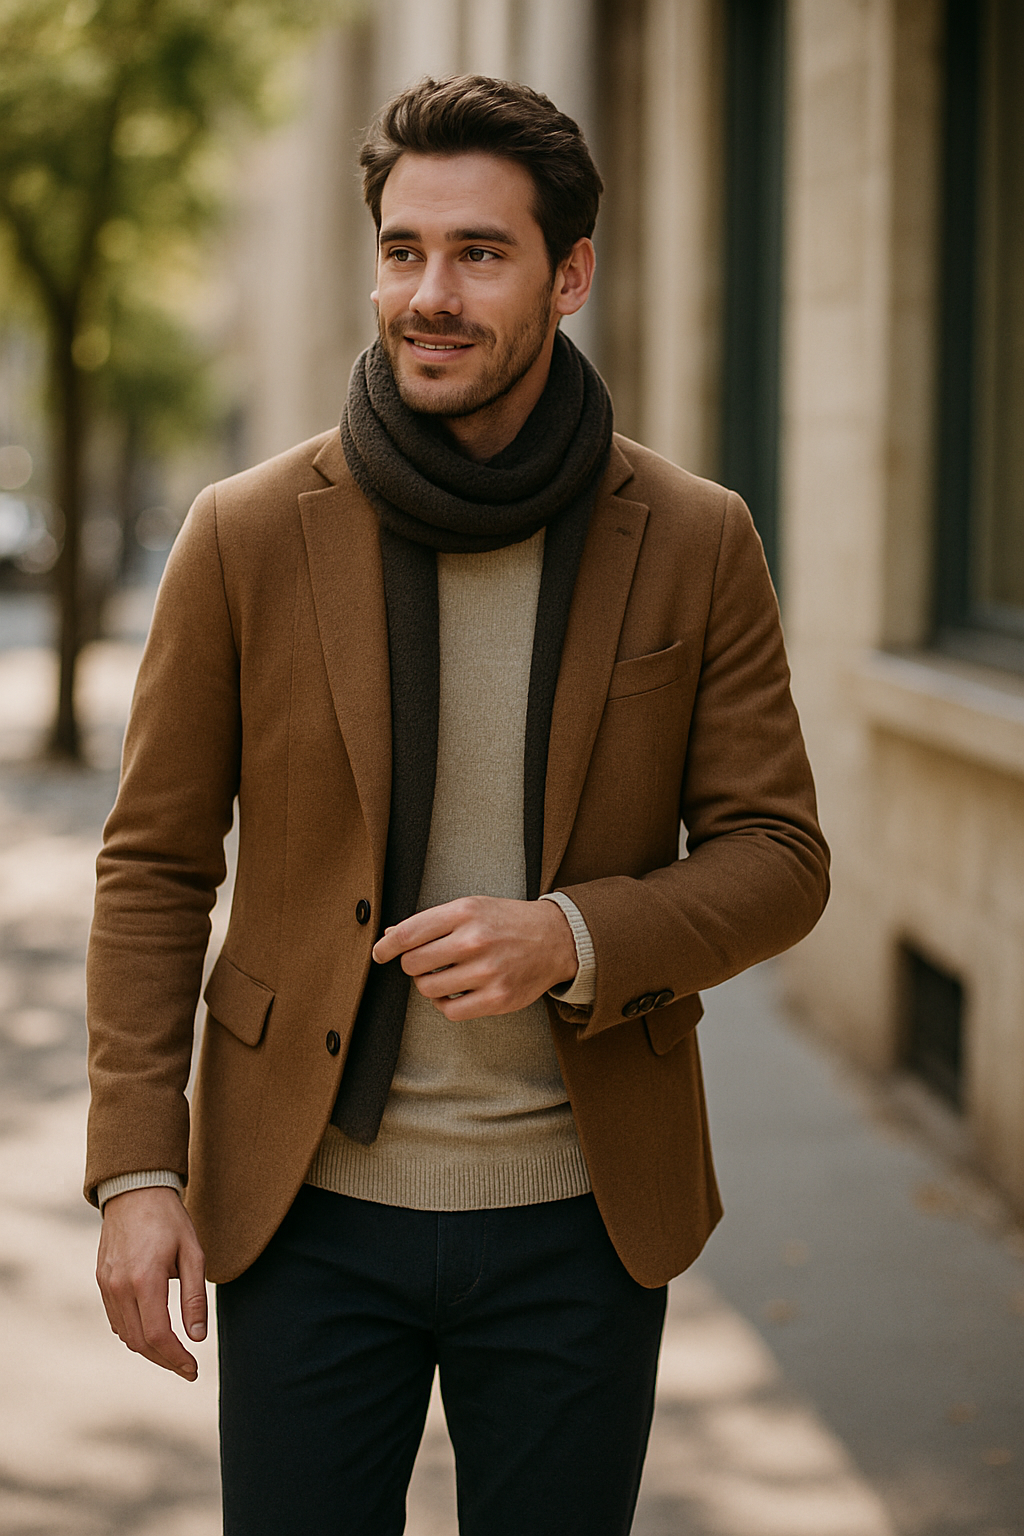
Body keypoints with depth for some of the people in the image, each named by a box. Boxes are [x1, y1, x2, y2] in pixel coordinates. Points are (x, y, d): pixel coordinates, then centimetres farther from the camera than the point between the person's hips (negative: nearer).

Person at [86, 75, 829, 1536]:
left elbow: (779, 856, 0)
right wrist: (136, 1169, -6)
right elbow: (153, 867, 0)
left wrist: (575, 938, -19)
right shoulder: (248, 536, -5)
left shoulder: (695, 544, -3)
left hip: (578, 1213, 1)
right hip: (311, 1207, 0)